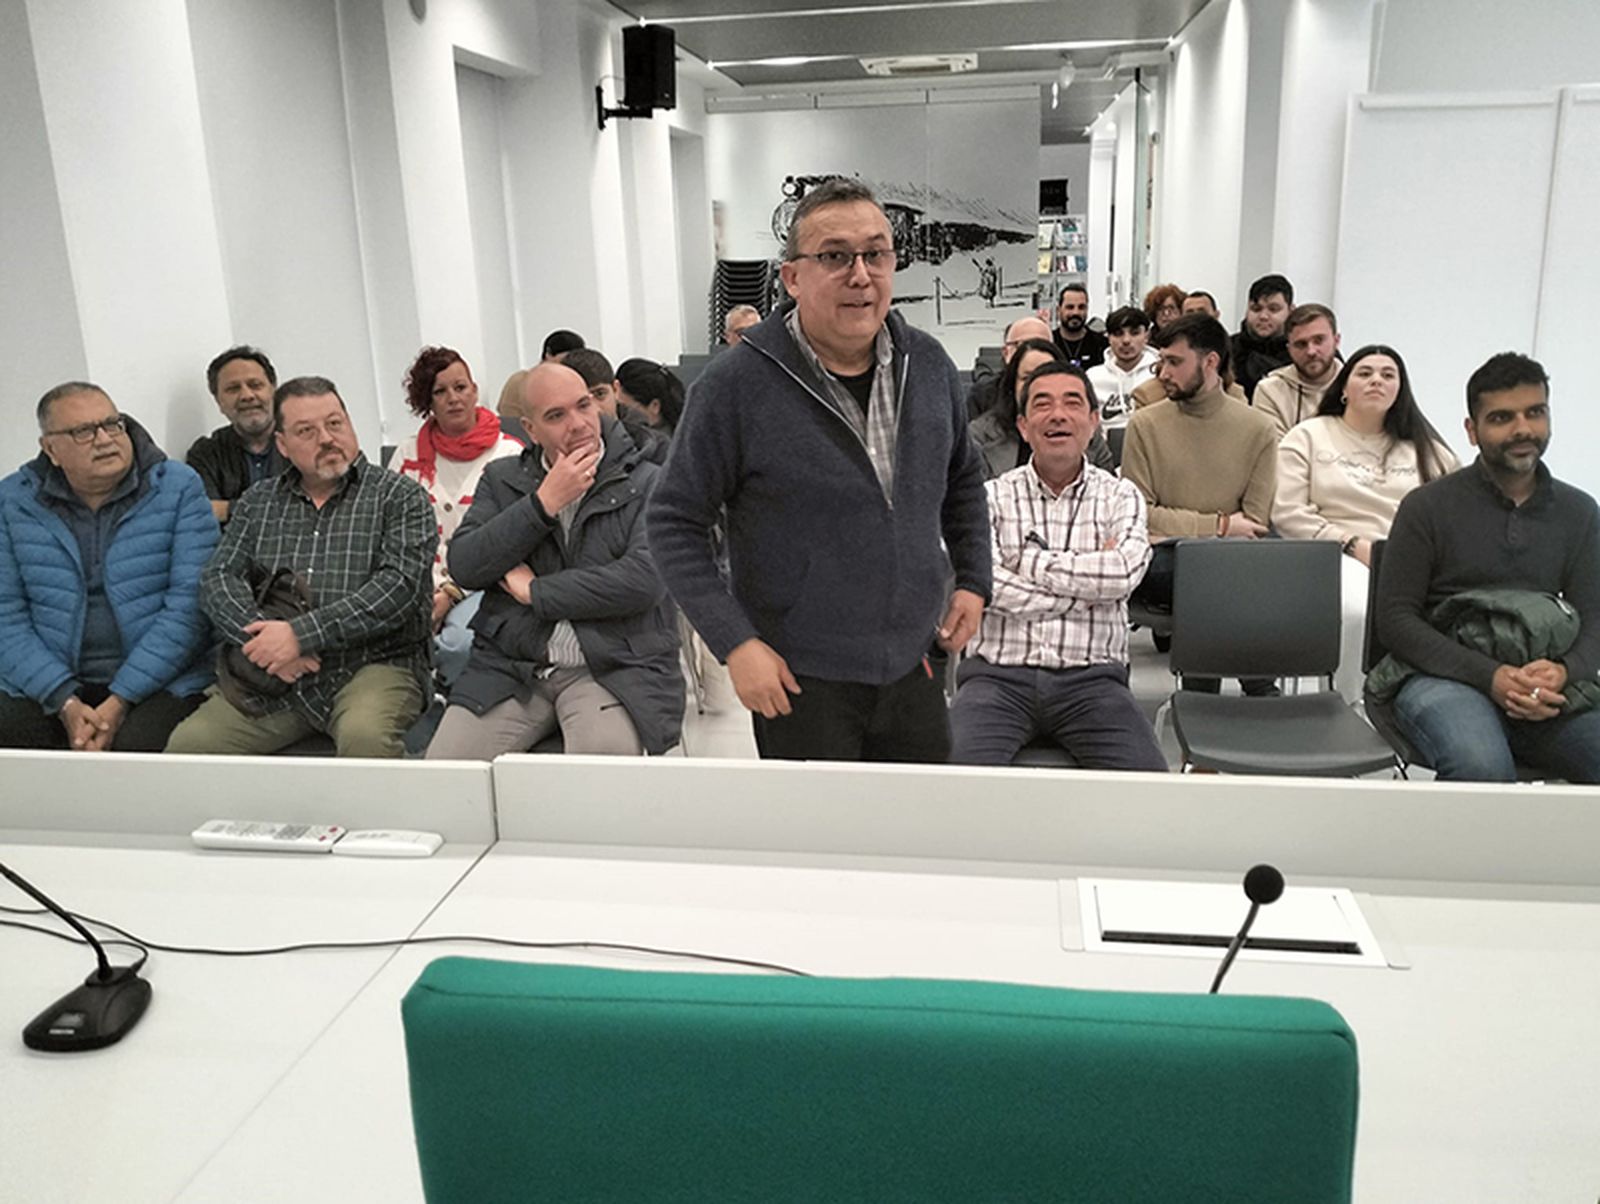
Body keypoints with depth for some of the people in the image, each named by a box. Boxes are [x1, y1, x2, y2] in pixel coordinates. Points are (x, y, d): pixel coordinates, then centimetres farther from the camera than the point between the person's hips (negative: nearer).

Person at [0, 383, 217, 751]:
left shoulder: (179, 488, -2)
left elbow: (190, 603, -9)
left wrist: (120, 700, -15)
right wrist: (65, 702, -13)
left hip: (158, 680, -2)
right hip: (48, 684, 3)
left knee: (136, 745, -29)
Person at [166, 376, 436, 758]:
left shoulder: (400, 496, 4)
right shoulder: (257, 504, 19)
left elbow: (400, 584, -10)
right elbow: (218, 579, 9)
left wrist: (301, 634, -16)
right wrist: (259, 637, -12)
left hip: (374, 663, -4)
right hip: (272, 674, 4)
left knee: (364, 736, -35)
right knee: (188, 742, -16)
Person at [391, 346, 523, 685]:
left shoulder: (509, 454, 3)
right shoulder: (408, 454, 13)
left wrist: (449, 593, -12)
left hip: (478, 582, -2)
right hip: (419, 584, 3)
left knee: (458, 641, -35)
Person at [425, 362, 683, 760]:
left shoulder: (646, 483, 2)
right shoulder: (501, 479, 14)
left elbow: (643, 580, -12)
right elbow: (463, 568, 2)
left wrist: (535, 592, -4)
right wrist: (543, 503, -7)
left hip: (613, 668, -3)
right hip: (510, 666, 3)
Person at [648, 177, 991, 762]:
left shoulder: (928, 365, 2)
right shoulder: (736, 384, -13)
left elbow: (962, 478, 19)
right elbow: (675, 522, -9)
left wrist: (973, 581, 11)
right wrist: (736, 645, -15)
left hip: (915, 667, 5)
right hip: (799, 681, -4)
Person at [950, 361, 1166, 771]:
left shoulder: (1120, 497, 11)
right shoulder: (993, 496, 8)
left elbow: (1123, 573, -9)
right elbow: (985, 583, -9)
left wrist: (1027, 559, -5)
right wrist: (1090, 582, -4)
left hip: (1091, 677, 1)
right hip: (1000, 675, 0)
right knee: (955, 771, -26)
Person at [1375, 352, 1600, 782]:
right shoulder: (1428, 506, 4)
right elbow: (1395, 618, -3)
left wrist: (1564, 672, -14)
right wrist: (1490, 677, -16)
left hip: (1547, 688, 3)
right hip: (1443, 679, -3)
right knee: (1482, 767, -35)